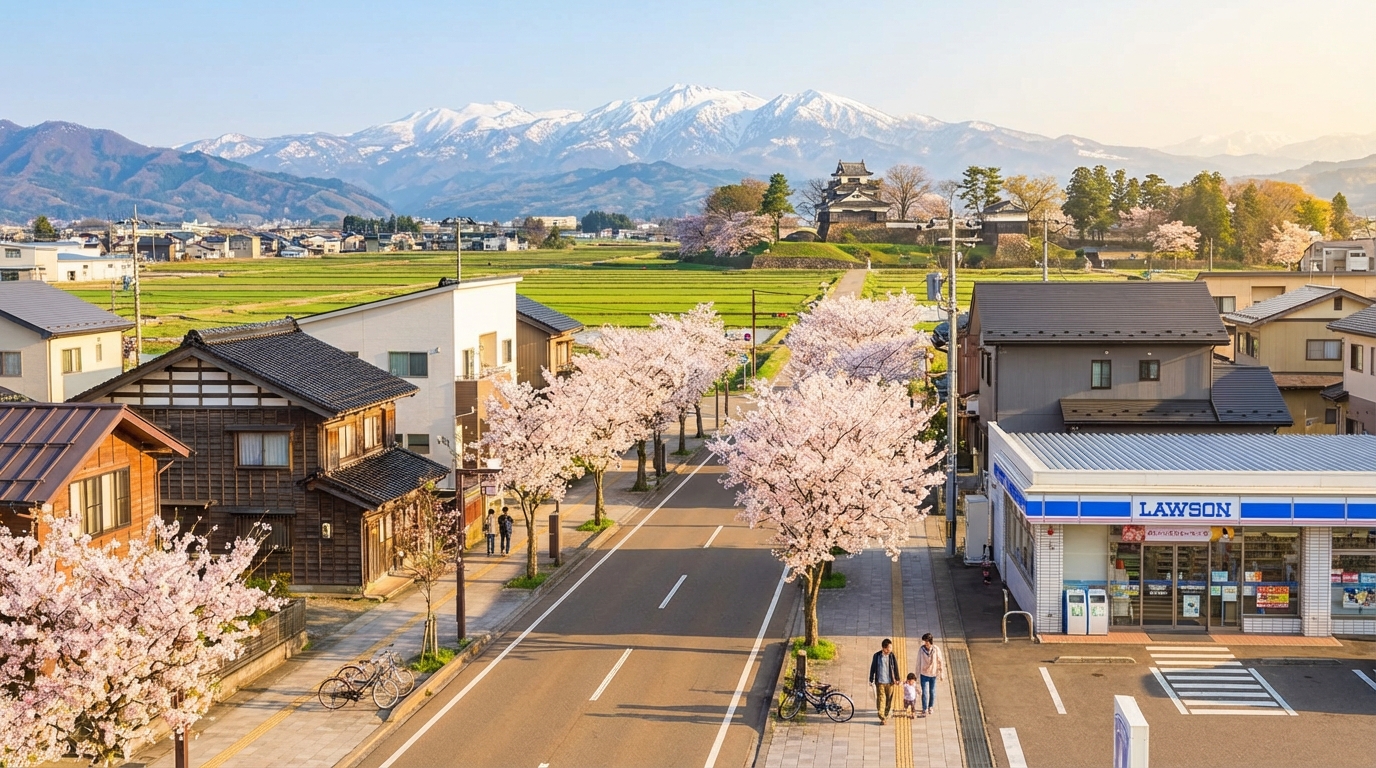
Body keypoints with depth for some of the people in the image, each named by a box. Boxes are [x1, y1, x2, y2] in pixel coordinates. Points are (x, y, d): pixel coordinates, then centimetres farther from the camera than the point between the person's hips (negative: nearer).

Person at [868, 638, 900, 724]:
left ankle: (887, 716, 26)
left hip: (890, 682, 2)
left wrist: (897, 679, 6)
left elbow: (896, 668, 6)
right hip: (880, 682, -2)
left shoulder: (892, 656, -2)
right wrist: (871, 680, 4)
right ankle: (882, 718, -4)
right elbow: (873, 668, 3)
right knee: (881, 700, -6)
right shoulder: (877, 656, -5)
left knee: (889, 700, 8)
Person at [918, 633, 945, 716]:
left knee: (932, 691, 14)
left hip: (933, 674, 1)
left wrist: (941, 674, -1)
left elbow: (940, 662, -3)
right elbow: (919, 662, -2)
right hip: (924, 674, -1)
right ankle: (925, 710, 1)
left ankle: (931, 707, 32)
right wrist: (917, 674, 3)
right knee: (925, 692, -5)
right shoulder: (921, 649, -11)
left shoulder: (936, 649, -12)